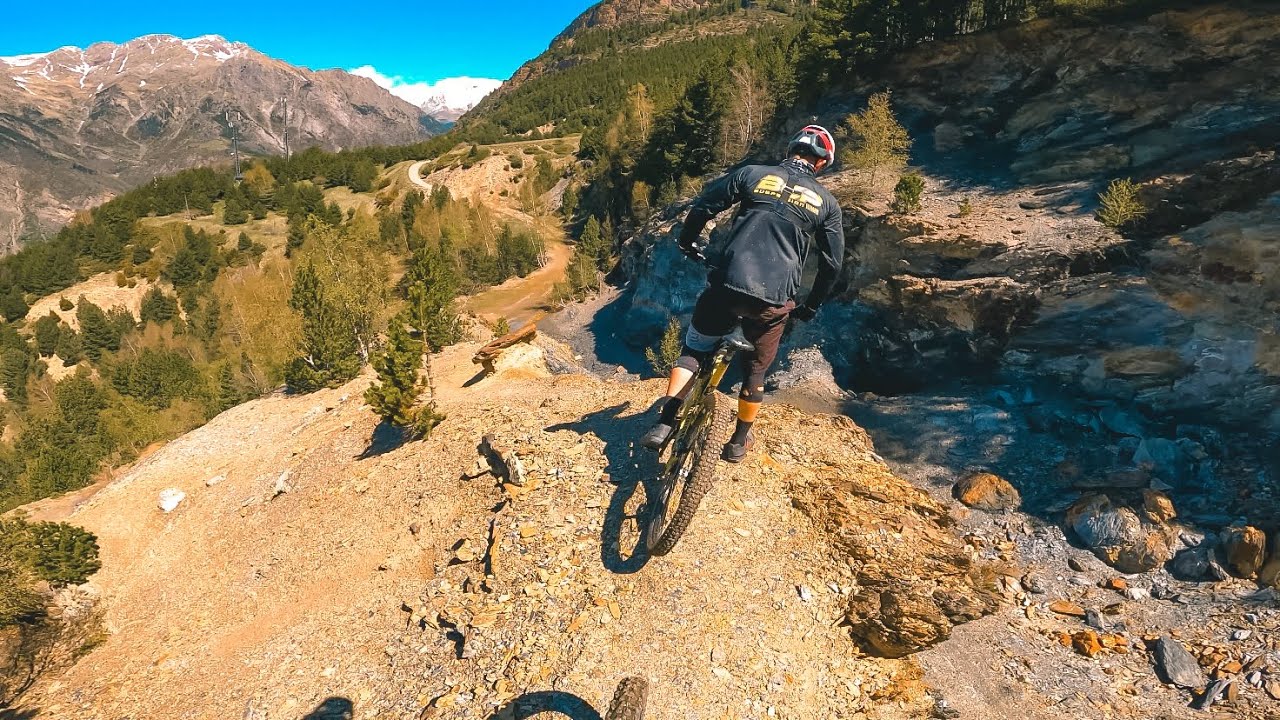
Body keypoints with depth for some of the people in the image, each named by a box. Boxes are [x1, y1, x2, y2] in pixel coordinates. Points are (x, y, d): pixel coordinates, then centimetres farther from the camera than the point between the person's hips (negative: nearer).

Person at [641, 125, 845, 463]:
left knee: (693, 350, 19)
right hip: (774, 301, 1)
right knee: (755, 370, 22)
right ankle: (738, 442, 35)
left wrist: (688, 241, 23)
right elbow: (832, 263, 12)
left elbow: (703, 205, 5)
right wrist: (810, 307, 24)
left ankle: (664, 425, 7)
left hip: (726, 286, -1)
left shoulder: (753, 174, 7)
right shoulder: (827, 203, 11)